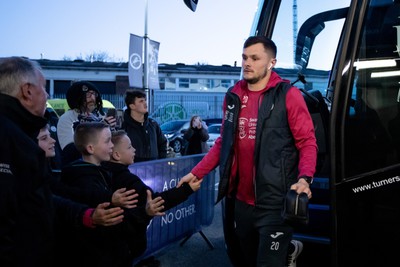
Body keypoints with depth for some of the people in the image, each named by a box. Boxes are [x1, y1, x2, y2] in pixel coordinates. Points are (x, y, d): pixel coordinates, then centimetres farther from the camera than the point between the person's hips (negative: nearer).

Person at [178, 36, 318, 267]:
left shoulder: (288, 95, -7)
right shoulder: (233, 96, 8)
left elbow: (308, 142, -9)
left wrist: (304, 178, -25)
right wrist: (196, 173, 9)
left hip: (275, 203, -6)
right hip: (241, 201, 6)